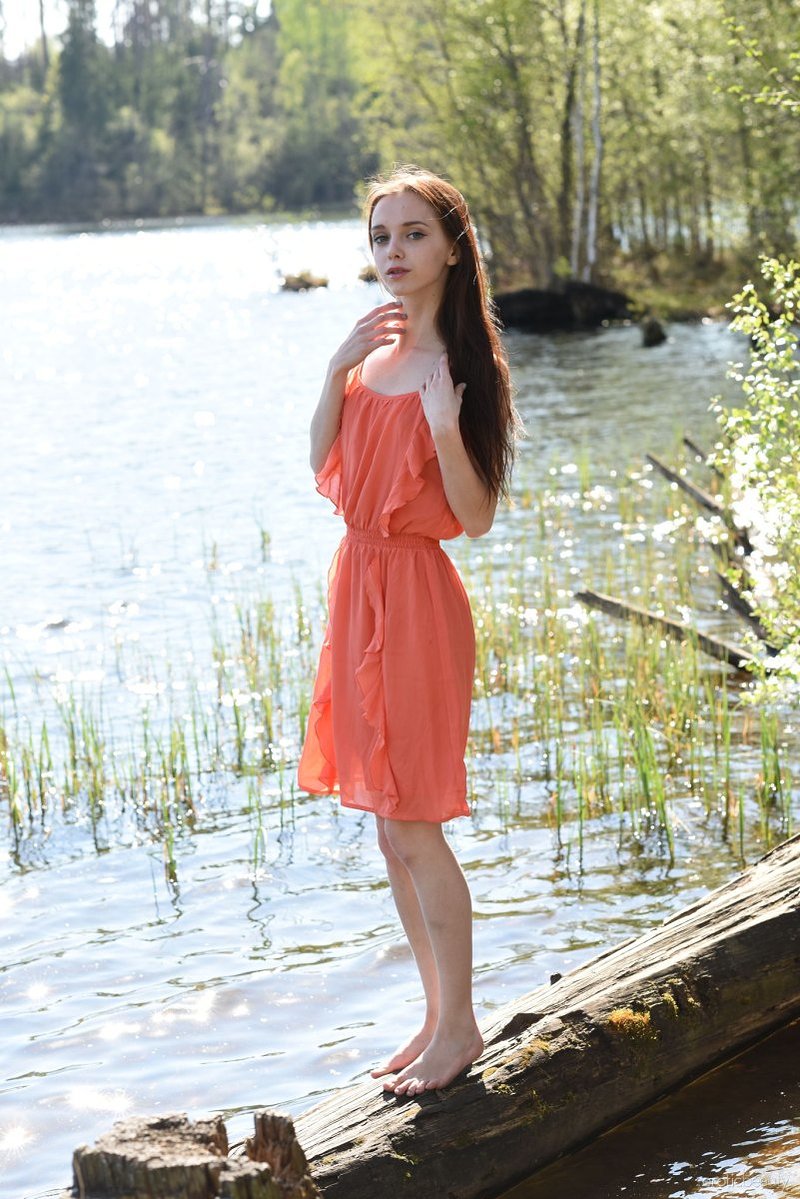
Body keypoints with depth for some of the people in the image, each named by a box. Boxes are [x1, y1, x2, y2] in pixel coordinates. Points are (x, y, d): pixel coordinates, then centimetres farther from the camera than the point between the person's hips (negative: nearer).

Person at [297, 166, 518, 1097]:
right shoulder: (374, 347, 10)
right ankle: (439, 1017, 24)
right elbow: (324, 468, 4)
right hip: (360, 583, 7)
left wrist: (446, 431, -28)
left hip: (416, 595, -7)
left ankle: (459, 1025, 14)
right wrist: (336, 371, -8)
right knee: (390, 827, 12)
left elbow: (477, 517, -13)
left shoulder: (459, 363, -11)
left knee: (412, 825, -2)